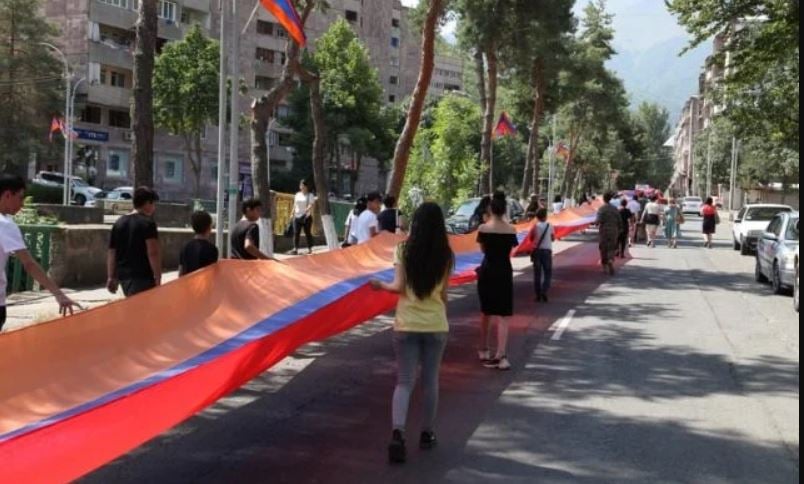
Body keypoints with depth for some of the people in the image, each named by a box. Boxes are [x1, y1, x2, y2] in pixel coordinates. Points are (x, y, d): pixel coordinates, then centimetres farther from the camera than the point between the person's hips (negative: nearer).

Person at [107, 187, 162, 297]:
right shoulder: (147, 223, -8)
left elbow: (111, 253, 15)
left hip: (123, 275, 8)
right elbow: (153, 252, -17)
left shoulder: (119, 223, 14)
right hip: (142, 276, -8)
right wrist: (158, 277, -15)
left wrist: (112, 277, 18)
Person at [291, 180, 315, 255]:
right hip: (297, 216, 4)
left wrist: (307, 210, -32)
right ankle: (295, 249, -5)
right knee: (296, 233, -5)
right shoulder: (297, 194, 15)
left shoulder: (310, 195, 0)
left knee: (308, 233, 0)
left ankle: (310, 249, 9)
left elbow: (312, 205, -13)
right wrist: (293, 214, 12)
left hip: (306, 217, -4)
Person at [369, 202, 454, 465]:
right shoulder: (446, 255, -2)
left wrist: (381, 286, 8)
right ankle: (428, 433, 25)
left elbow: (399, 287, -12)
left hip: (406, 324, -1)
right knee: (430, 381, 15)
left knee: (404, 382, 5)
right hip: (435, 325, 1)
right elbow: (443, 294, 0)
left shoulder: (403, 250, -5)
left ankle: (398, 433, -13)